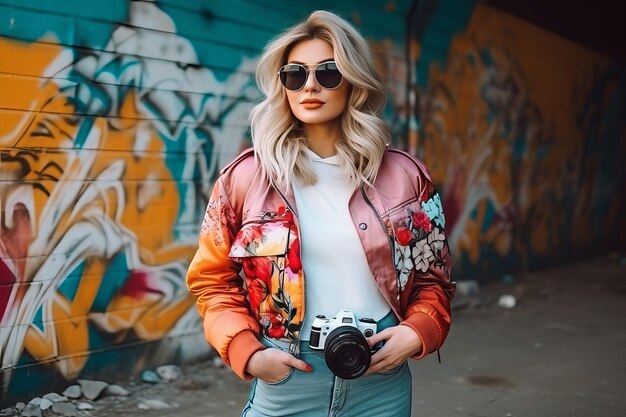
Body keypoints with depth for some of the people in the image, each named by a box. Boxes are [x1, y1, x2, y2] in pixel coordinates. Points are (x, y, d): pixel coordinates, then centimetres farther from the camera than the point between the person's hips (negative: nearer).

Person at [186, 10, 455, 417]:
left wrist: (417, 332, -9)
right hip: (284, 379, -1)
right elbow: (213, 281, 4)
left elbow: (433, 278, 9)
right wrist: (247, 352, -9)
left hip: (381, 381, 1)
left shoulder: (403, 175, 0)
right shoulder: (247, 176, -3)